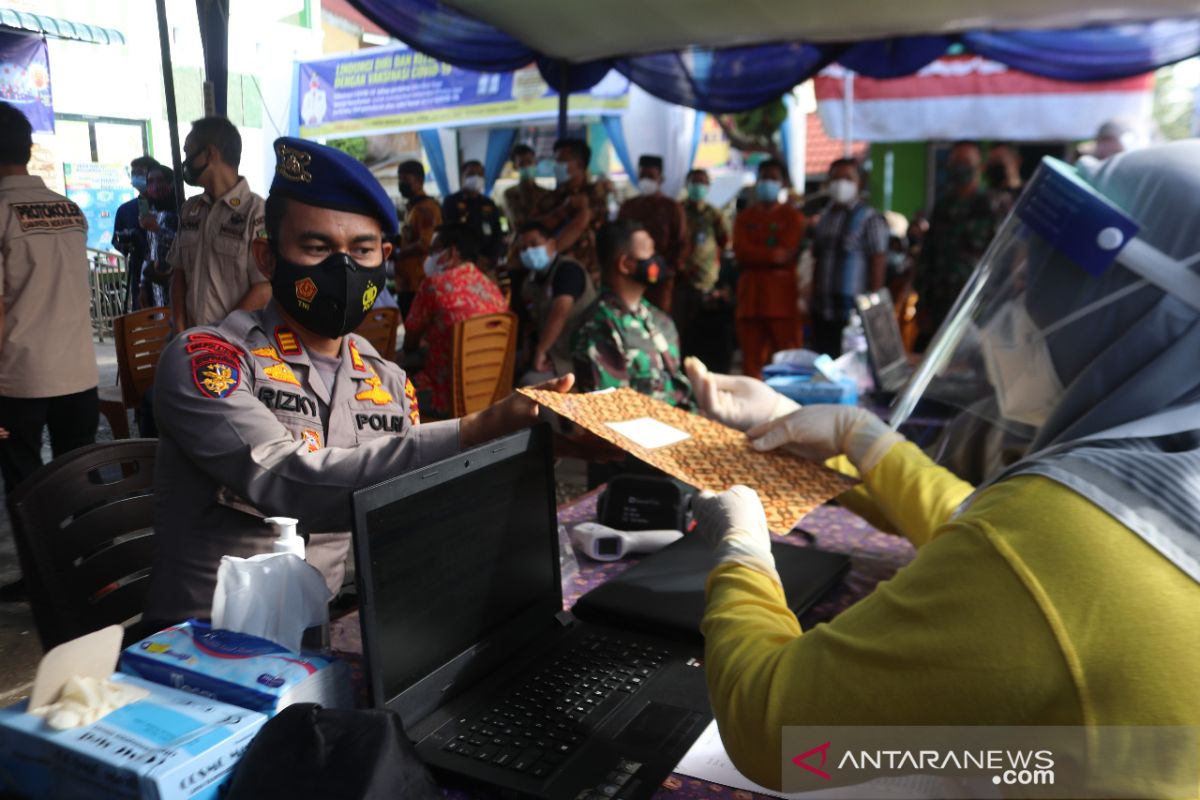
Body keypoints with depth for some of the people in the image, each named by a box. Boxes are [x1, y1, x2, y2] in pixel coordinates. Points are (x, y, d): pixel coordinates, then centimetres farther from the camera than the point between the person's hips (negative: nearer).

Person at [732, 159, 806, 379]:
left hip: (782, 296, -3)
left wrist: (755, 255, -4)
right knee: (751, 361, 2)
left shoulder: (793, 217, 7)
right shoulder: (744, 218, 17)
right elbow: (740, 251, 0)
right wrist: (773, 254, -8)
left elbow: (788, 254, -7)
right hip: (750, 296, 3)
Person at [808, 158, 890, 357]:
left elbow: (879, 264, -7)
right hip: (822, 311, 6)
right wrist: (813, 299, 14)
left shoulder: (870, 219, -4)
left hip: (853, 311, -6)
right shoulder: (824, 219, 16)